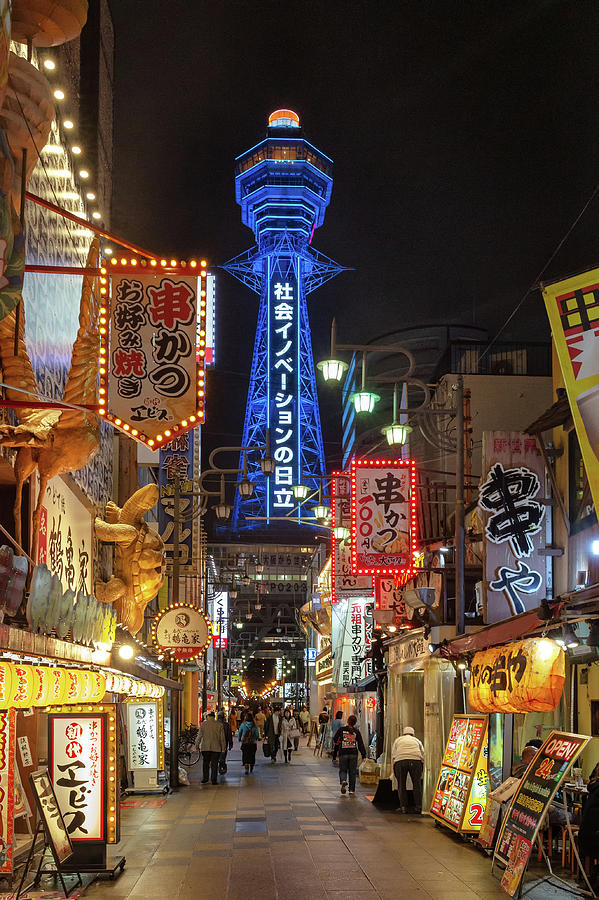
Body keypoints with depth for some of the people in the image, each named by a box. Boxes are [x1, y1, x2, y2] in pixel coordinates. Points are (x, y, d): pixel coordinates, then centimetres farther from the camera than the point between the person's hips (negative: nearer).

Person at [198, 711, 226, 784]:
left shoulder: (203, 724, -2)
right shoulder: (219, 725, -1)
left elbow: (200, 736, -1)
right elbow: (222, 737, 2)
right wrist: (223, 747, 10)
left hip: (205, 747, 0)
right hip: (216, 748, 0)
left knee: (205, 764, 12)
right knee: (214, 764, 4)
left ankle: (205, 779, 10)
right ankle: (214, 780, 2)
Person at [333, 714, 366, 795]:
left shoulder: (341, 730, 1)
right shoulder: (356, 731, 3)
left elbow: (336, 742, 4)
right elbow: (360, 744, 1)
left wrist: (334, 755, 14)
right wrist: (363, 755, 3)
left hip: (343, 754, -1)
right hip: (353, 754, 1)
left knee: (343, 770, 10)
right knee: (352, 772, 10)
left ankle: (343, 781, -20)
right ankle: (352, 789, 10)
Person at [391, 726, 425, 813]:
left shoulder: (397, 740, 28)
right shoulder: (416, 740, 29)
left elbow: (393, 756, 23)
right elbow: (423, 754, 30)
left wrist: (393, 772, 26)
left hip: (400, 761, 0)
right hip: (415, 760, 0)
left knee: (401, 785, 7)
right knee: (417, 784, 6)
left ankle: (403, 807, 3)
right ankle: (418, 806, 3)